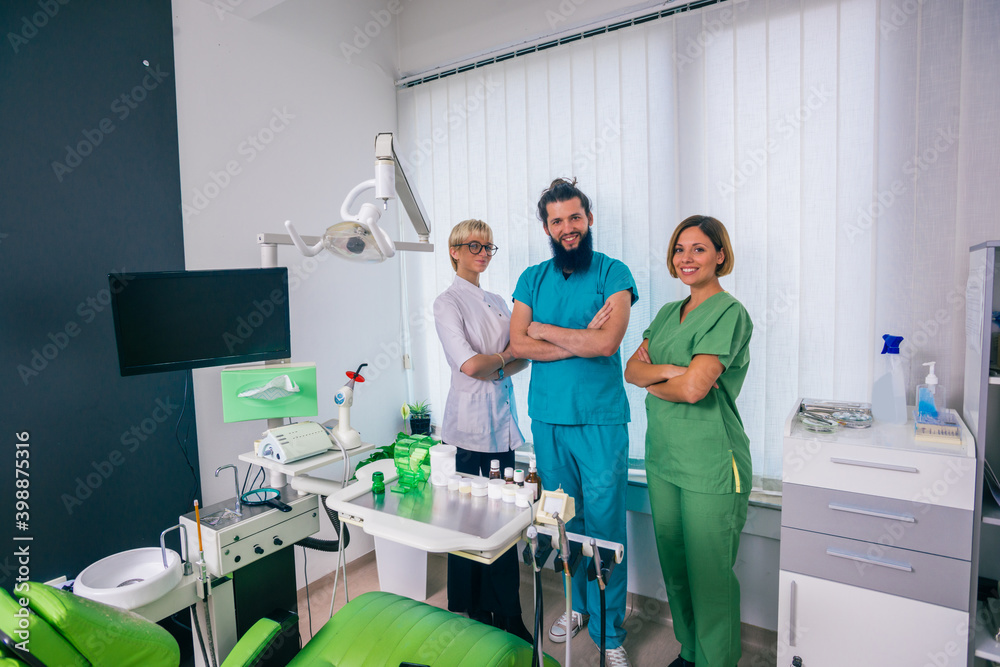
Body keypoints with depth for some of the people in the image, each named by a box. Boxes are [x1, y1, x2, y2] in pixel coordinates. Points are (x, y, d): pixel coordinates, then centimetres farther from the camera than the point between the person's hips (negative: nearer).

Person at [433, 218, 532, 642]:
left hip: (503, 421, 6)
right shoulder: (448, 302, -4)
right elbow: (470, 365, -16)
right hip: (470, 424, -5)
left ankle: (507, 617, 20)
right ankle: (473, 616, 21)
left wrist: (496, 368, -8)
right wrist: (506, 356, 0)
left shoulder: (497, 302, 16)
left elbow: (523, 356, 10)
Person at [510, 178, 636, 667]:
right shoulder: (532, 279, 7)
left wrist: (544, 328, -7)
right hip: (547, 419, 4)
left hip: (601, 421, -3)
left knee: (604, 525, 4)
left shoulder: (613, 274, -3)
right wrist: (581, 340, -13)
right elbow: (518, 345, -4)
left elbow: (607, 342, -18)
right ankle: (578, 604, 37)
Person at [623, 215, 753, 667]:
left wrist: (653, 386, -2)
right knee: (674, 565, 19)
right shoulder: (668, 313, 12)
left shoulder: (729, 313, -11)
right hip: (663, 455, 7)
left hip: (711, 463, -7)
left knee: (709, 573, 6)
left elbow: (693, 388, -21)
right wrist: (667, 369, -14)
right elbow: (632, 368, 5)